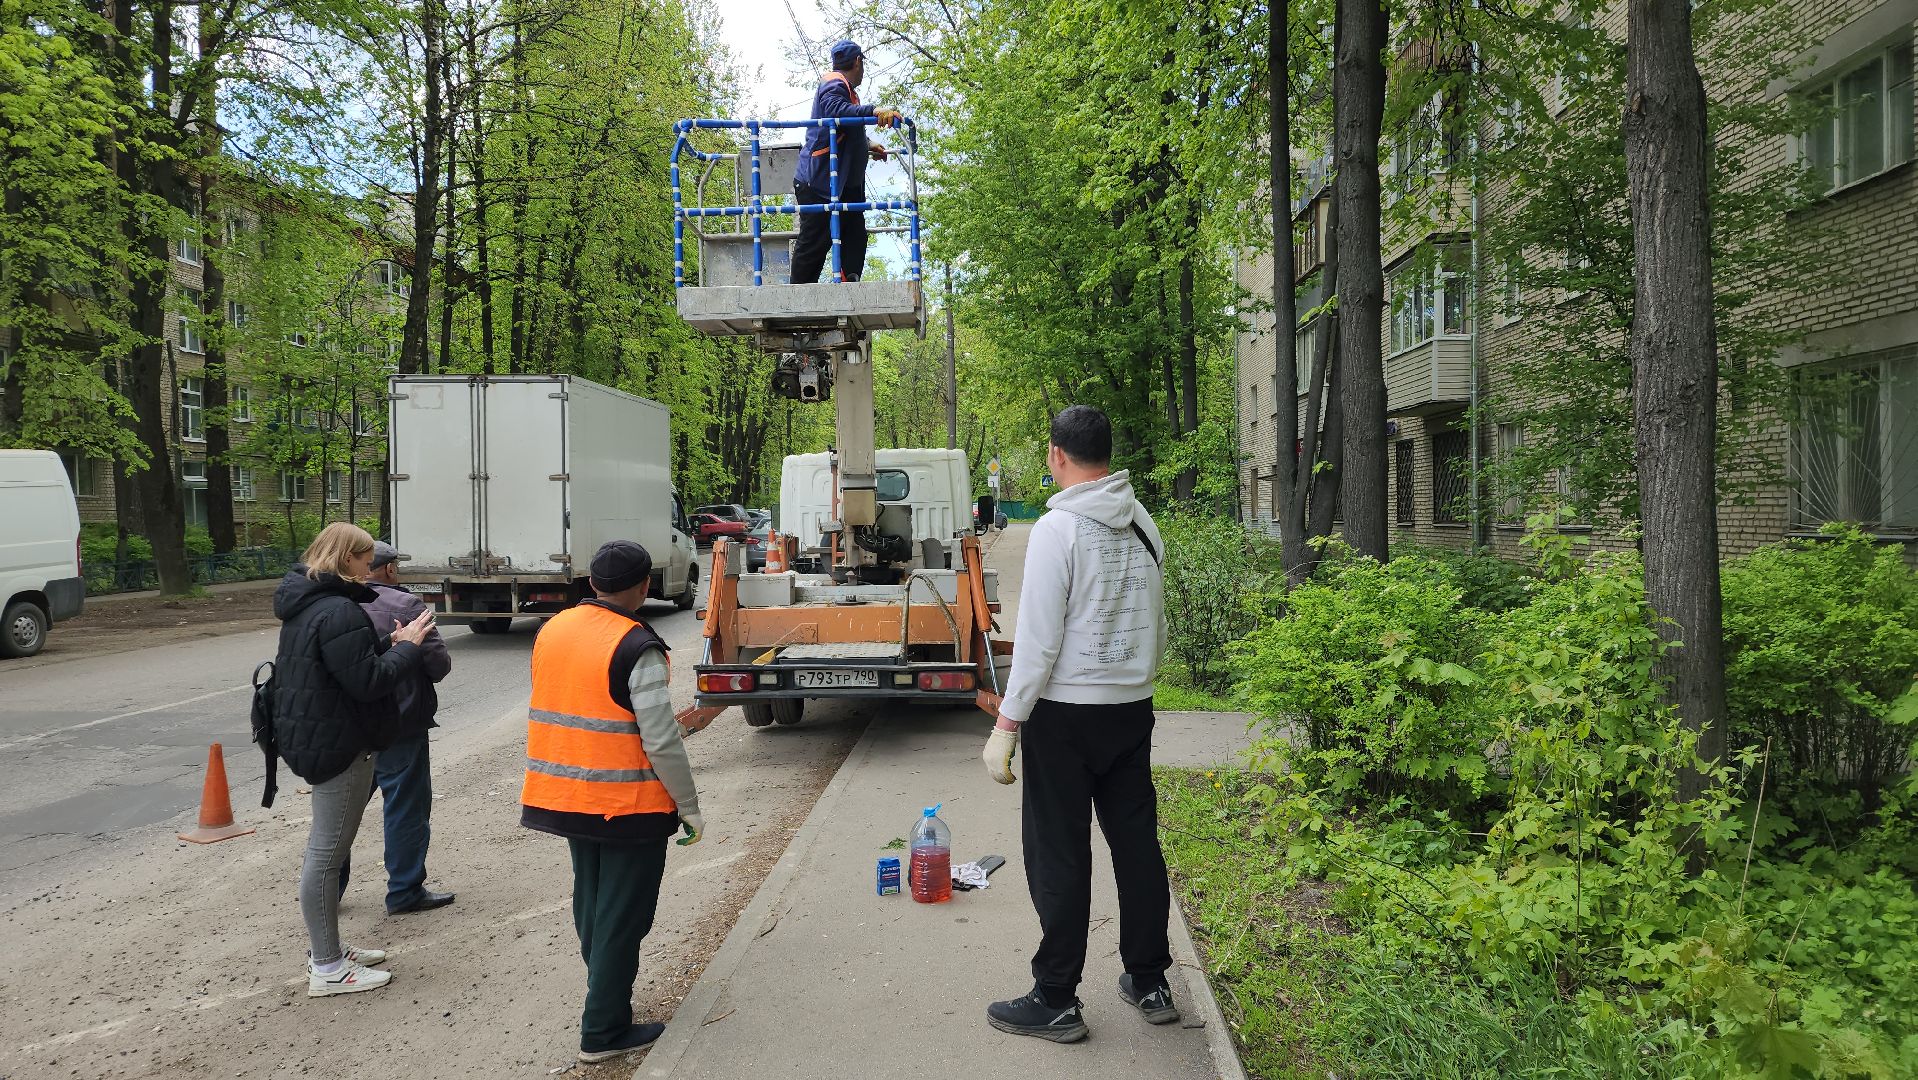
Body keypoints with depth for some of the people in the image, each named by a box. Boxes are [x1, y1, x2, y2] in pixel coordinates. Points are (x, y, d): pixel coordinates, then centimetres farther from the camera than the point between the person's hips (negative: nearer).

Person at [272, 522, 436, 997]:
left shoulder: (305, 605, 11)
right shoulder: (338, 611, -22)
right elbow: (367, 681, -24)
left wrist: (389, 642, 6)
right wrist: (407, 647, -12)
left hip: (313, 738, 11)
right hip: (338, 745, -11)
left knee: (325, 850, 20)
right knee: (327, 854, -3)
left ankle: (326, 948, 32)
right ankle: (327, 969, 7)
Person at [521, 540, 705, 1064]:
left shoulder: (552, 630, 3)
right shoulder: (636, 649, -20)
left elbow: (552, 712, 13)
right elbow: (661, 741, -20)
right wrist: (689, 807, -9)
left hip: (566, 798, 8)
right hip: (629, 806, -7)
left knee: (591, 904, 23)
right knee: (622, 918, 5)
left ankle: (604, 990, 40)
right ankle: (604, 1031, 13)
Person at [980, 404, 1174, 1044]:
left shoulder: (1059, 528, -15)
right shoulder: (1144, 525, 7)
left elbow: (1038, 639, -17)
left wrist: (1006, 725, -12)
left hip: (1066, 713, -7)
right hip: (1133, 709, 7)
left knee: (1059, 858, 2)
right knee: (1137, 843, 13)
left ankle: (1055, 1002, 11)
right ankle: (1149, 983, 25)